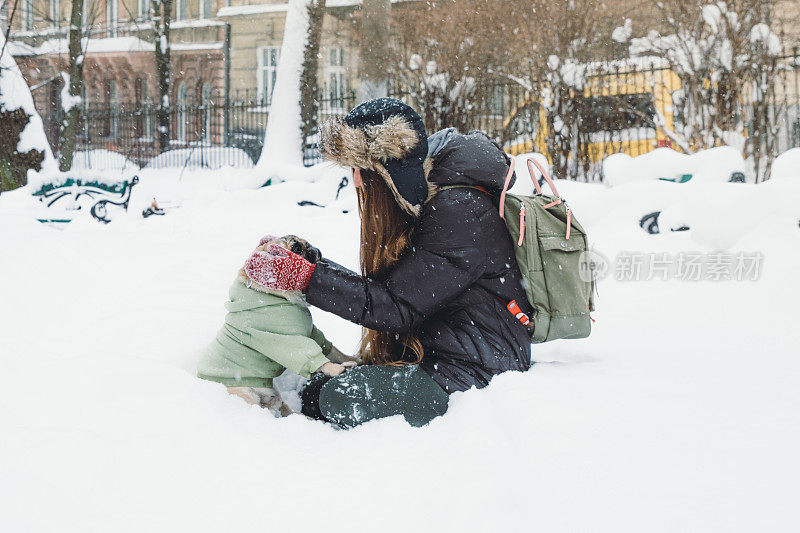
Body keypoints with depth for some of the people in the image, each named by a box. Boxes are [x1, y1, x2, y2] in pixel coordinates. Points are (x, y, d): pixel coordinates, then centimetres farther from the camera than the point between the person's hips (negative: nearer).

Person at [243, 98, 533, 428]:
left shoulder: (460, 212, -22)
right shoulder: (425, 197, 7)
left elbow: (396, 307, -23)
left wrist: (303, 276, -22)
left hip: (480, 373, -9)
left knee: (344, 401, -25)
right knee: (313, 396, -4)